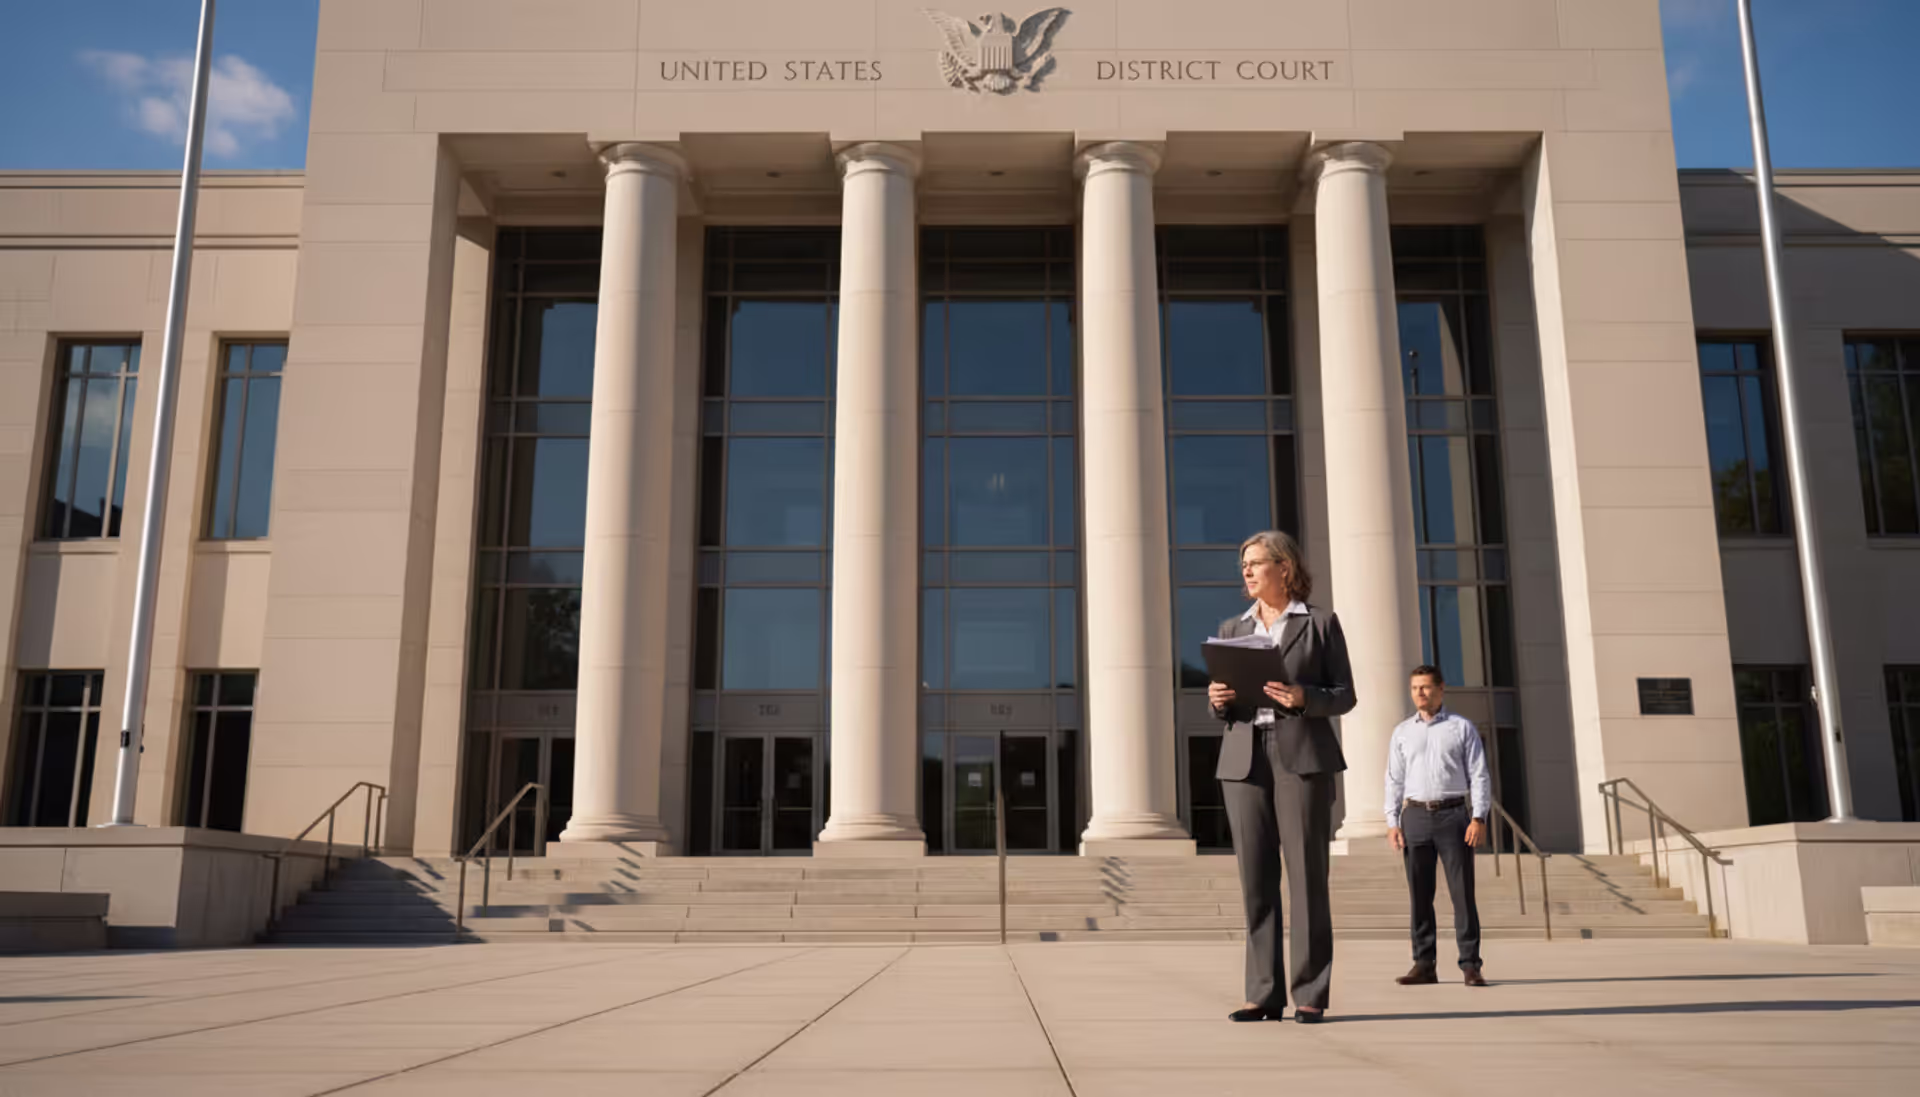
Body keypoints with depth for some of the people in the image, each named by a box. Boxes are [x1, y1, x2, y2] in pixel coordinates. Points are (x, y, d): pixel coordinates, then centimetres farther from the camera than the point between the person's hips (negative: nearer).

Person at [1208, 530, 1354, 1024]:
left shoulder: (1320, 623, 7)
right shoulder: (1232, 628, 17)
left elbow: (1345, 696, 3)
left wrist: (1304, 698, -16)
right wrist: (1218, 699, -5)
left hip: (1303, 757, -3)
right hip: (1244, 760, 4)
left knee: (1307, 876, -5)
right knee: (1255, 879, 1)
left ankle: (1310, 995, 1)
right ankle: (1264, 994, 6)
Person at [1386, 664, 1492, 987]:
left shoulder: (1462, 727, 5)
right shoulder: (1402, 733, 12)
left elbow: (1479, 775, 1)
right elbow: (1395, 780, 11)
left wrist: (1479, 818, -9)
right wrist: (1392, 823, 2)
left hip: (1453, 814, -2)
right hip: (1416, 815, 3)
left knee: (1462, 892, -4)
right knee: (1419, 894, 4)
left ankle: (1470, 965, 1)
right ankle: (1423, 964, 9)